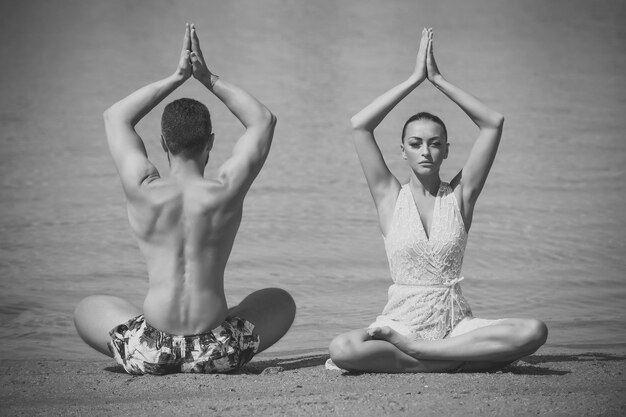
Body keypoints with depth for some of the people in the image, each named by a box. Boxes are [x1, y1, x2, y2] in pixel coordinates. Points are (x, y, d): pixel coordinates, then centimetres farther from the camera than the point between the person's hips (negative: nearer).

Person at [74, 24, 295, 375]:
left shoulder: (144, 192, -5)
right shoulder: (226, 192, -5)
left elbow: (116, 117, 14)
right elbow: (264, 120, 12)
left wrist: (177, 77, 14)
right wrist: (209, 78, 11)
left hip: (150, 351, 0)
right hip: (218, 352, 0)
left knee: (87, 308, 30)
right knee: (281, 301, 30)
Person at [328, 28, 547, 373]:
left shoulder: (459, 195, 8)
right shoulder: (391, 198, 5)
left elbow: (493, 124, 1)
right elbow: (360, 126, -6)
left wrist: (438, 80, 1)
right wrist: (415, 79, -3)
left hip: (455, 322, 2)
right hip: (402, 320, -2)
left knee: (534, 332, -28)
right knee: (340, 349, -33)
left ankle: (413, 349, -23)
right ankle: (457, 359, -24)